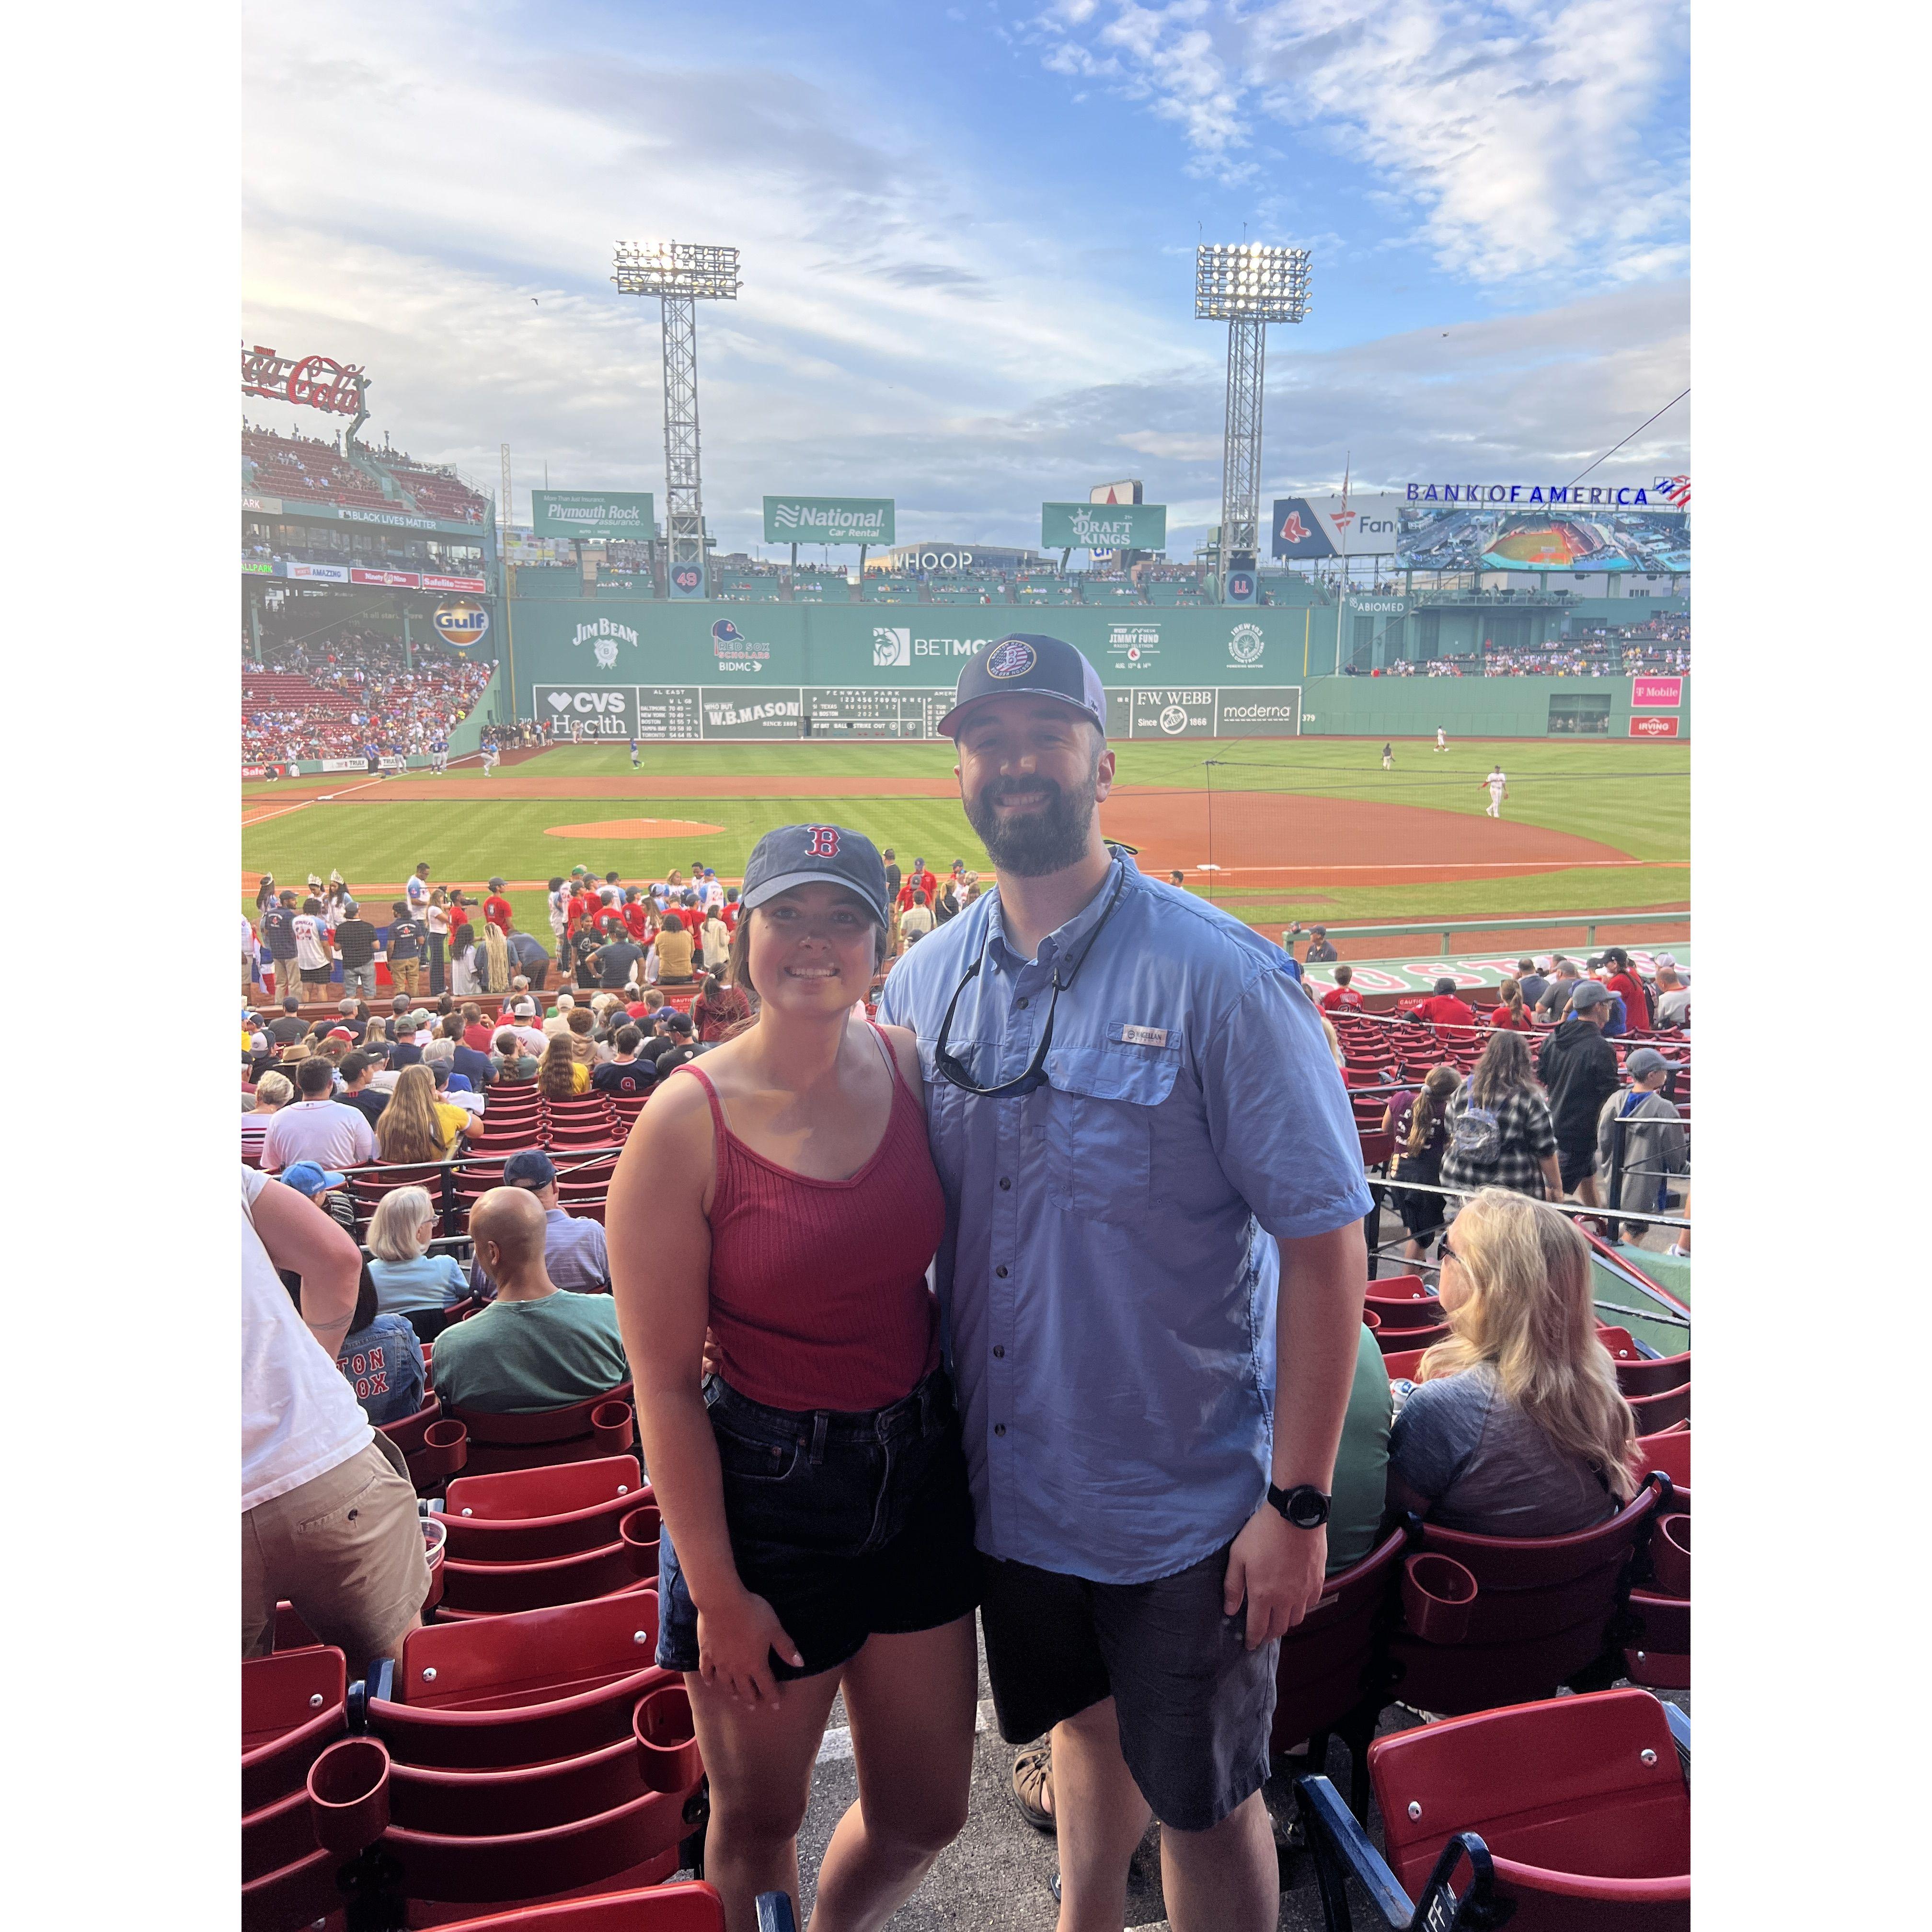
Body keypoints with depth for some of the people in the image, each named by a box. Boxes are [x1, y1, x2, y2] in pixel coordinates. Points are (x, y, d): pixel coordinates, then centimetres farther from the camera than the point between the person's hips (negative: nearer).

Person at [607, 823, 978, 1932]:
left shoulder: (910, 1069, -5)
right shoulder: (687, 1124, -18)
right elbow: (665, 1384, -14)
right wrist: (718, 1592, -10)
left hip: (919, 1470, 5)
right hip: (766, 1495, -4)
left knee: (925, 1814, 20)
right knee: (758, 1822, 18)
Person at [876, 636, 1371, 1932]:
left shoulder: (1218, 976, -18)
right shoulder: (922, 984, -2)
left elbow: (1326, 1243, -17)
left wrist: (1297, 1505, -17)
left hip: (1186, 1504, -4)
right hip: (1008, 1478, 5)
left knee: (1205, 1805, 13)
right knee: (1087, 1727, 26)